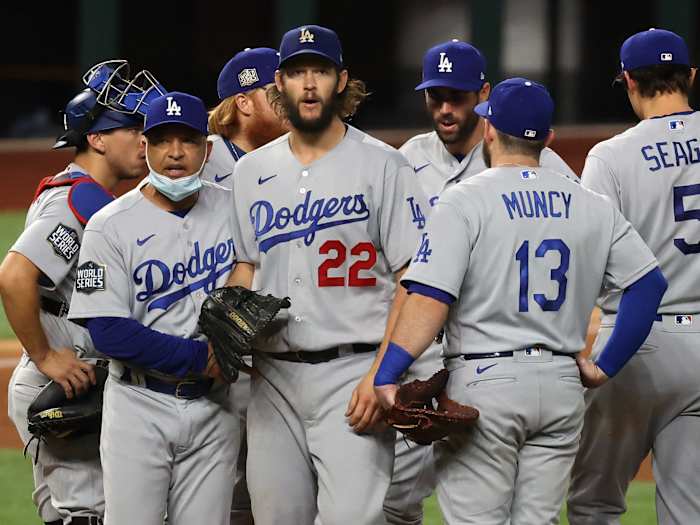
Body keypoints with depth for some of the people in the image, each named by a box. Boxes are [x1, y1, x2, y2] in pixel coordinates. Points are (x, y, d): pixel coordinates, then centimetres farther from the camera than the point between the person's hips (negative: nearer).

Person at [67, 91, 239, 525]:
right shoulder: (110, 226, -7)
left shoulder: (233, 209, 5)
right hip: (139, 408, -3)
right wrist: (202, 358, -16)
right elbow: (109, 332, -13)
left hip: (213, 407, 3)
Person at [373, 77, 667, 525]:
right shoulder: (593, 206, 9)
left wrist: (386, 377, -18)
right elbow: (650, 284, 6)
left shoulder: (465, 201, -6)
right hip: (563, 386, 5)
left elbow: (431, 300, -16)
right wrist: (606, 367, 8)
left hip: (484, 384, -5)